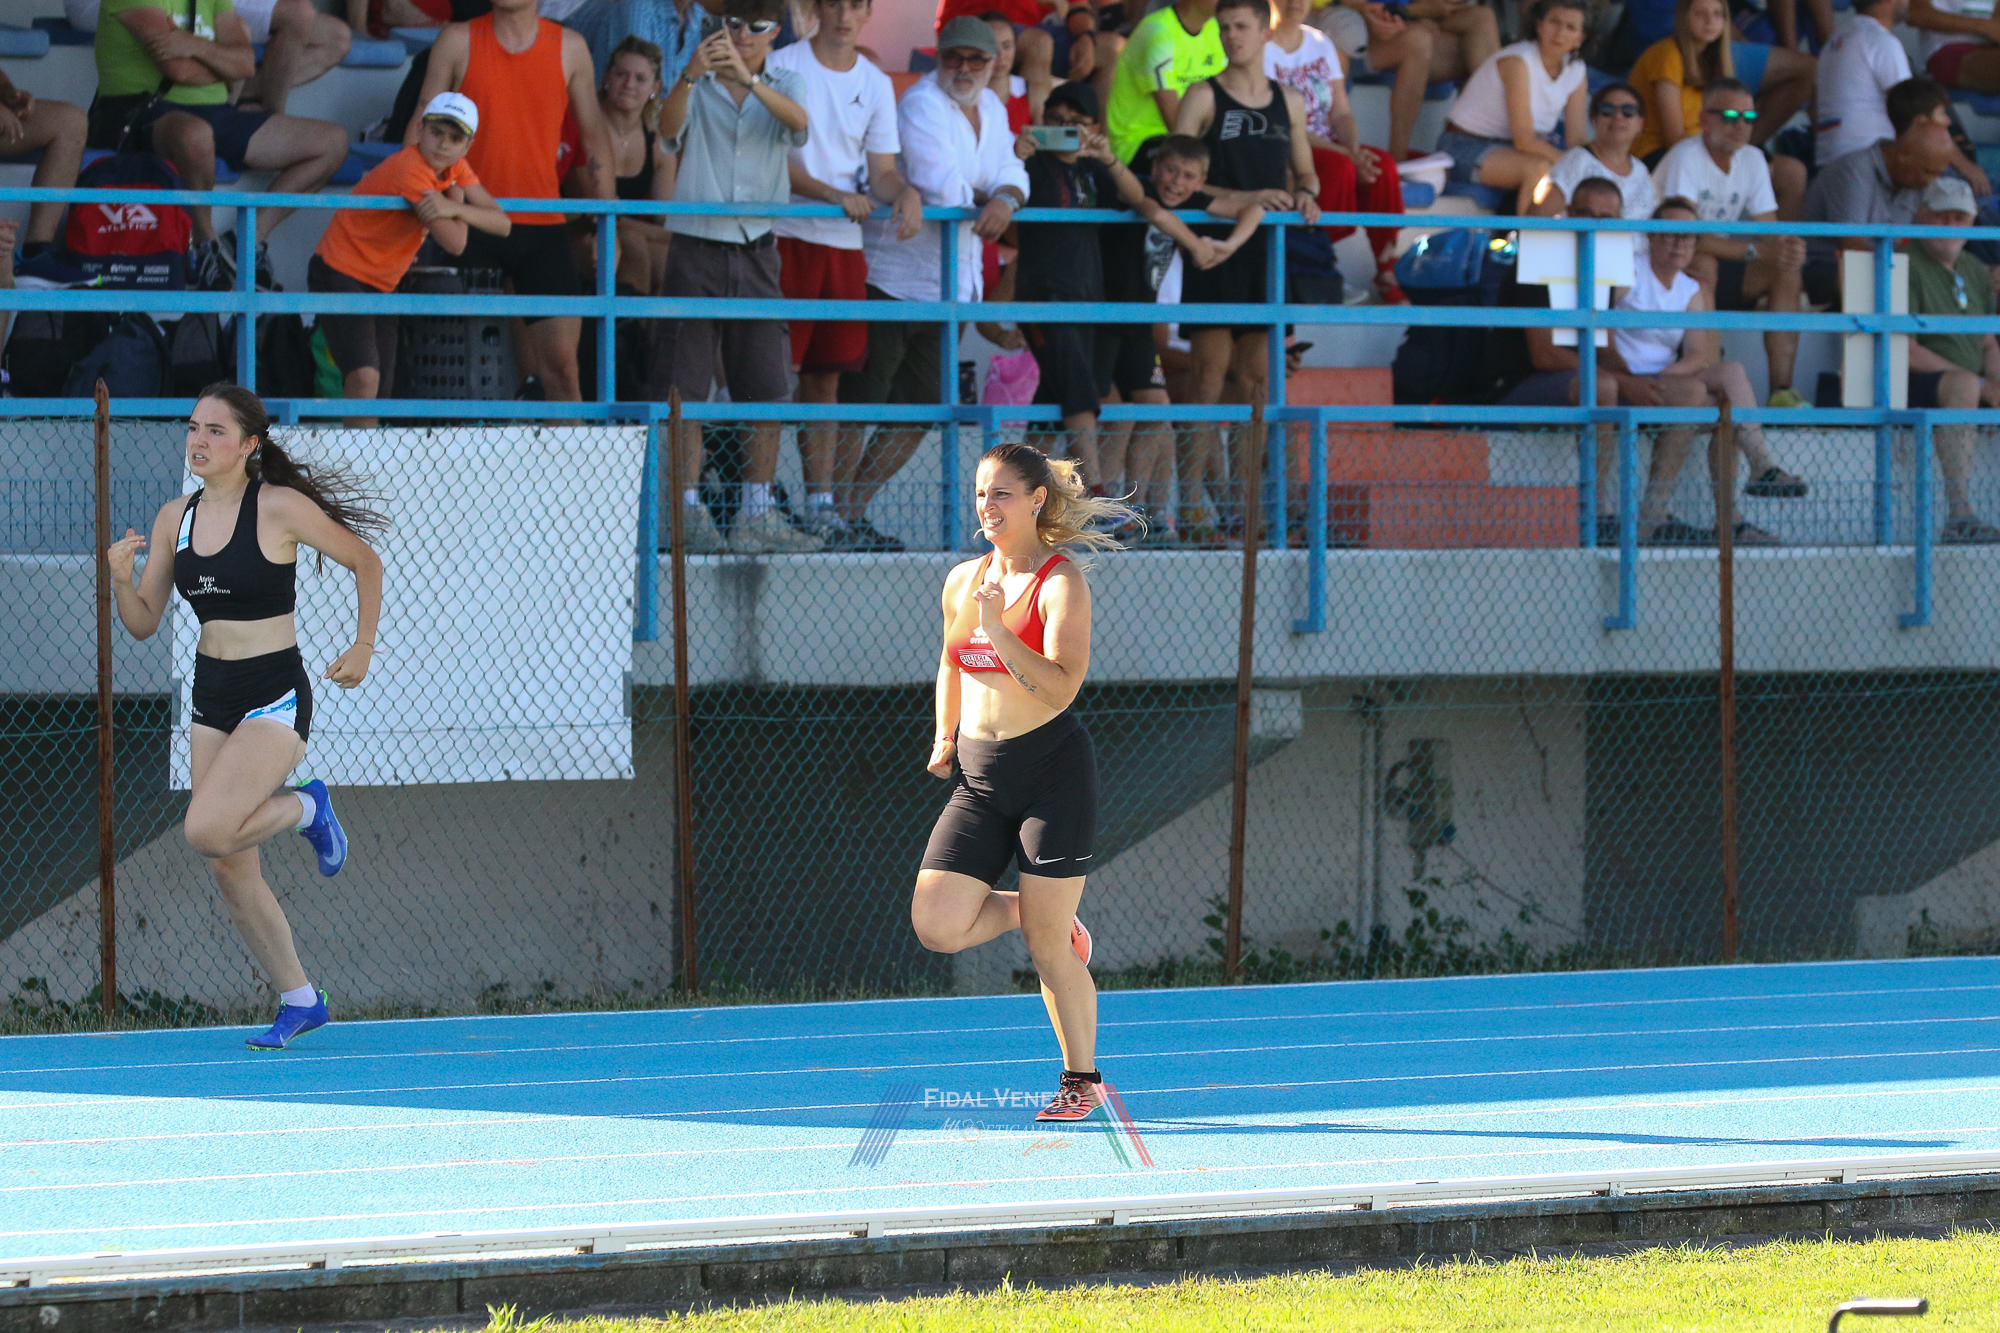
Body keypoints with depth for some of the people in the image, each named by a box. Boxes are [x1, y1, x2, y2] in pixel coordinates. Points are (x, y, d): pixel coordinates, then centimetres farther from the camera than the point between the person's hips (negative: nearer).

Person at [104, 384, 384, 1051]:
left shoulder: (280, 508, -12)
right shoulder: (175, 518, 4)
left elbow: (366, 562, 0)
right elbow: (143, 623, 6)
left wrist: (363, 647, -2)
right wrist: (120, 578, -13)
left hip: (275, 696, -6)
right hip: (210, 698, 6)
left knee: (206, 832, -24)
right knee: (230, 870, 5)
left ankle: (307, 808, 5)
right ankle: (299, 1000, 19)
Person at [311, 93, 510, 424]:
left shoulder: (455, 168, 3)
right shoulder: (411, 171, -23)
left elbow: (501, 223, -6)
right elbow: (455, 243, -23)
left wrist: (456, 209, -23)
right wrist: (456, 200, -6)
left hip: (380, 285, 9)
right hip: (340, 273, -9)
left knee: (381, 388, 3)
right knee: (364, 377, -25)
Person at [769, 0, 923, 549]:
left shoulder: (876, 84, 12)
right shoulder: (783, 66, -3)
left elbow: (881, 170, 13)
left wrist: (905, 193, -10)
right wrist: (835, 194, -20)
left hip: (845, 244, 5)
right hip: (786, 237, -5)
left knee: (826, 377, 8)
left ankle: (822, 503, 12)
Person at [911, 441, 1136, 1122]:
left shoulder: (1060, 582, -9)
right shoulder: (962, 580, 10)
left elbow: (1060, 686, -20)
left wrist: (997, 627, -25)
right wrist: (945, 737, 14)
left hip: (1051, 768, -6)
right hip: (978, 776, 6)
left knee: (1047, 944, -3)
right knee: (936, 925, -9)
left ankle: (1081, 1078, 14)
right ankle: (1031, 911, 21)